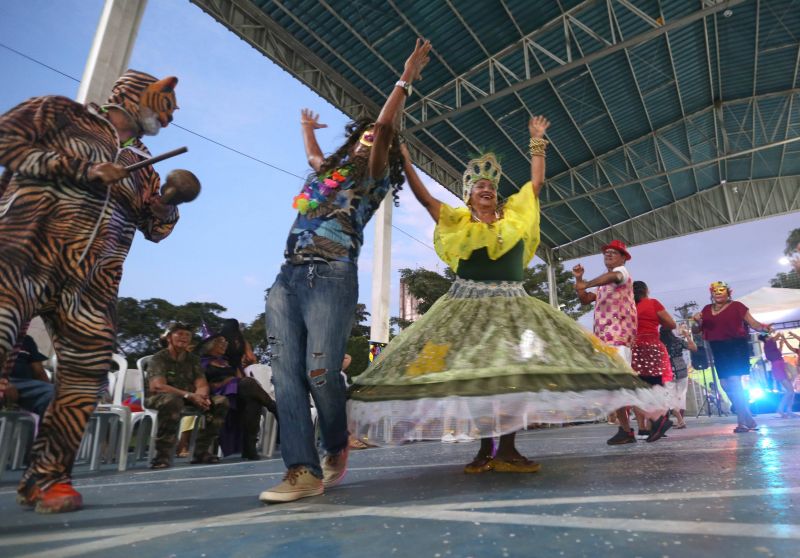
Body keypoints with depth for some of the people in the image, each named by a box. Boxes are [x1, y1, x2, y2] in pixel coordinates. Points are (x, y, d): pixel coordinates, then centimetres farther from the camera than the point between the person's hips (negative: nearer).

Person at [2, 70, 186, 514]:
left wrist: (172, 201, -1)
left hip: (91, 283, 5)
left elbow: (155, 229, 20)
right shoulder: (60, 113, 14)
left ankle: (46, 477, 10)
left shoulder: (141, 166, 23)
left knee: (86, 374, -2)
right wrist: (81, 168, -9)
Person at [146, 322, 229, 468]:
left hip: (189, 400, 6)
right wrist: (189, 395, -33)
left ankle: (202, 451, -10)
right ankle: (163, 455, -30)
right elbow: (158, 386, -23)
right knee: (173, 400, -40)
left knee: (221, 401, -15)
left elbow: (202, 386, 0)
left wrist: (200, 395, -27)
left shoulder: (193, 359, 10)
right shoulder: (158, 358, -6)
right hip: (158, 399, -5)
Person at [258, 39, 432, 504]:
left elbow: (385, 127, -2)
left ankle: (337, 448, 13)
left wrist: (407, 81, 2)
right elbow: (312, 153, 51)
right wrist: (308, 128, 64)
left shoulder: (373, 178, 11)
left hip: (331, 277, -6)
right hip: (289, 276, 6)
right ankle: (303, 469, -5)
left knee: (320, 372, -14)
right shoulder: (326, 170, 28)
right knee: (287, 373, -6)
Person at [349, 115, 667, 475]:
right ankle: (485, 450, 6)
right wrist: (404, 161, -1)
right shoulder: (456, 220, 6)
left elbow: (537, 182, 18)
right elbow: (423, 196, 2)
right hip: (469, 305, -2)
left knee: (516, 371, -7)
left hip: (512, 304, 2)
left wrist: (537, 142, 23)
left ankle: (507, 450, 1)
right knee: (476, 375, -4)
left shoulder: (515, 214, 13)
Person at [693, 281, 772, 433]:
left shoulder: (736, 306, 0)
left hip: (736, 346, -5)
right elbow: (698, 329, 15)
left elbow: (753, 323, -3)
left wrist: (764, 327, -24)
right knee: (725, 384, 7)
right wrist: (697, 321, -5)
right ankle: (747, 418, 20)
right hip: (718, 349, 5)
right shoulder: (707, 309, 13)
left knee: (734, 382, -13)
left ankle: (743, 420, -3)